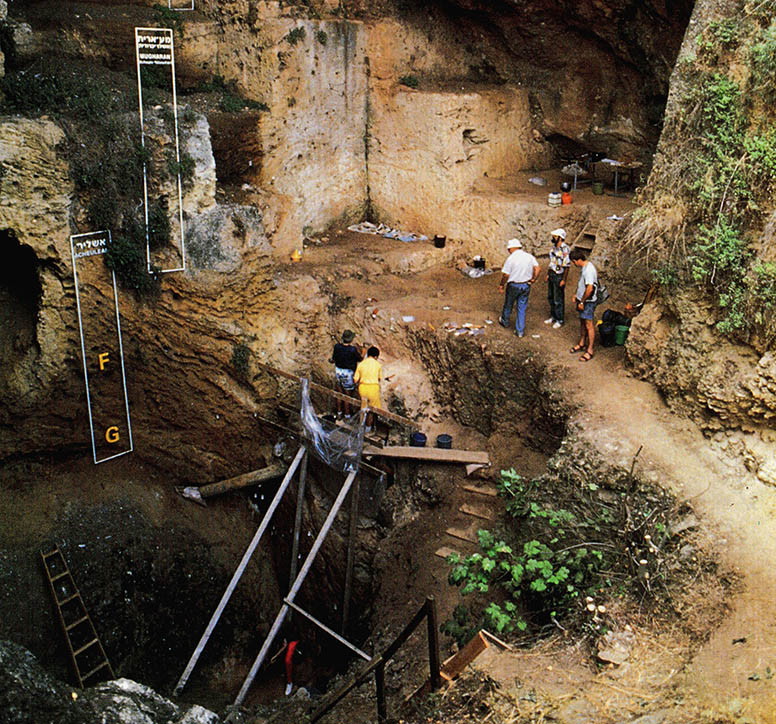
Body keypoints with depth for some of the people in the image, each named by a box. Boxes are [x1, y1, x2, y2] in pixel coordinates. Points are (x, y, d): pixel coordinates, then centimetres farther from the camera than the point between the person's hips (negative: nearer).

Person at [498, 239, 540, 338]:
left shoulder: (510, 258, -15)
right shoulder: (530, 257, -1)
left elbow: (506, 275, -16)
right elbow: (537, 268, -8)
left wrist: (501, 285, -2)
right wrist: (532, 280, 3)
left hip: (513, 285, -4)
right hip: (526, 286, 4)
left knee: (508, 305, 21)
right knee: (522, 308, 10)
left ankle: (505, 321, 43)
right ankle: (520, 331, 11)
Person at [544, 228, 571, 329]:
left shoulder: (565, 249, -18)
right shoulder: (553, 247, 8)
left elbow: (567, 265, -18)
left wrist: (563, 280, -19)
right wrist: (548, 274, 18)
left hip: (559, 276, -8)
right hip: (551, 274, 8)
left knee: (558, 299, -1)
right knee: (550, 297, 16)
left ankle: (560, 320, 10)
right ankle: (553, 316, 30)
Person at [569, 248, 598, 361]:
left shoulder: (589, 270, -26)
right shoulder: (583, 267, 6)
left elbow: (590, 288, -29)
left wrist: (582, 302, -21)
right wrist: (576, 294, 18)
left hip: (588, 301, -10)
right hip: (582, 300, 10)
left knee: (589, 325, -2)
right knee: (582, 322, 21)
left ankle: (589, 351, 5)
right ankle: (582, 344, 36)